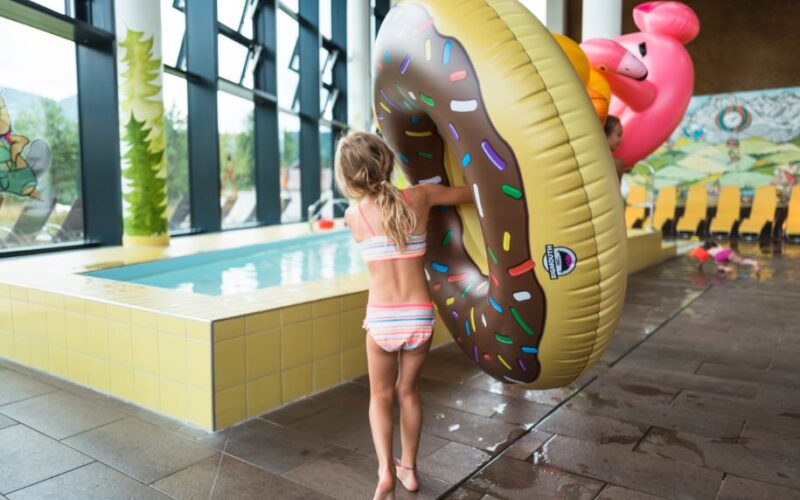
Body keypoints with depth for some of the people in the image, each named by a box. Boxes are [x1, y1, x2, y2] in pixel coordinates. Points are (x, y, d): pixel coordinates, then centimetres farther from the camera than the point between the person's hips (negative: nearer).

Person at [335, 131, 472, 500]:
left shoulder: (353, 215, -2)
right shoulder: (421, 197, -1)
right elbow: (473, 193, 12)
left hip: (382, 320, -1)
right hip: (420, 317, 2)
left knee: (381, 395, 20)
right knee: (409, 391, 23)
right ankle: (408, 468, 36)